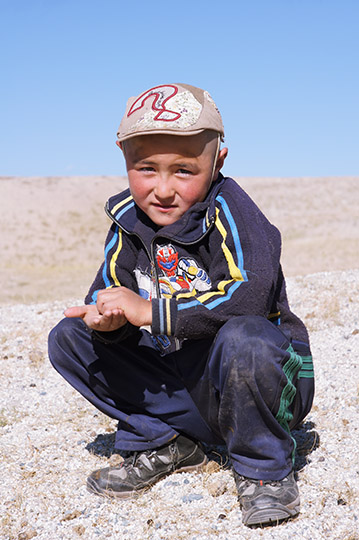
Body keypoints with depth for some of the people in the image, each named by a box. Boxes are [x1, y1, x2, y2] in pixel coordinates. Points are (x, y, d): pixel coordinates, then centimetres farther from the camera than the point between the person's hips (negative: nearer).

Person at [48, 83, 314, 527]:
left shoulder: (228, 208, -19)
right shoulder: (129, 217, 0)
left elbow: (253, 293, -34)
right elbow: (108, 289, -2)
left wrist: (148, 312, -30)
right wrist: (105, 319, -27)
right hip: (183, 389, 6)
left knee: (242, 338, -41)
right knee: (68, 338, -4)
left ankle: (262, 469, -12)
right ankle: (165, 445, 6)